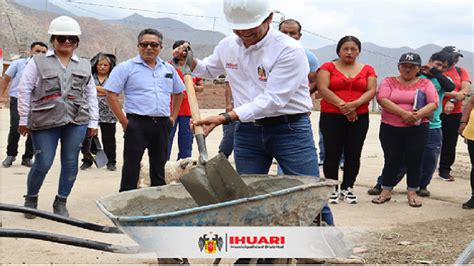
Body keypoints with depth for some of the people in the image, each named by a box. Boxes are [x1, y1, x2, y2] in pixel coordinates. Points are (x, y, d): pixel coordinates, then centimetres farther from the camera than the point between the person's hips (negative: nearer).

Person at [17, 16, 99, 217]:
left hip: (77, 121, 3)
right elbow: (24, 91, 2)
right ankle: (31, 199, 24)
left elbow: (91, 95, 15)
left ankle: (61, 203, 19)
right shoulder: (38, 62, 4)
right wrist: (24, 119, -1)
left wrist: (93, 122, 9)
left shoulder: (84, 66, 14)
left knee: (70, 163, 3)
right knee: (43, 164, -2)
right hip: (45, 122, -3)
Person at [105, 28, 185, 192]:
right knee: (131, 168, -1)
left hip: (162, 125, 5)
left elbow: (178, 93, 25)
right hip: (137, 124, -5)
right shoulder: (126, 68, -3)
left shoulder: (168, 69, 13)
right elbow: (111, 94, -7)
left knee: (159, 167, 14)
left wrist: (173, 117, 15)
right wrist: (124, 121, -10)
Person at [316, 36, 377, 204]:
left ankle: (347, 188, 13)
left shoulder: (367, 70, 12)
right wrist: (342, 105, -16)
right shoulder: (328, 67, 5)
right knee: (332, 154, -2)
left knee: (353, 154, 3)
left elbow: (371, 91, 2)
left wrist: (354, 104, -16)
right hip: (331, 117, -2)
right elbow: (323, 89, -7)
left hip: (359, 117, 2)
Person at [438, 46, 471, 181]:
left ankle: (444, 170, 18)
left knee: (449, 144, 6)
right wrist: (455, 94, -15)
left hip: (454, 114, 3)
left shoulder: (461, 72, 9)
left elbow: (465, 91, -1)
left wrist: (452, 101, -18)